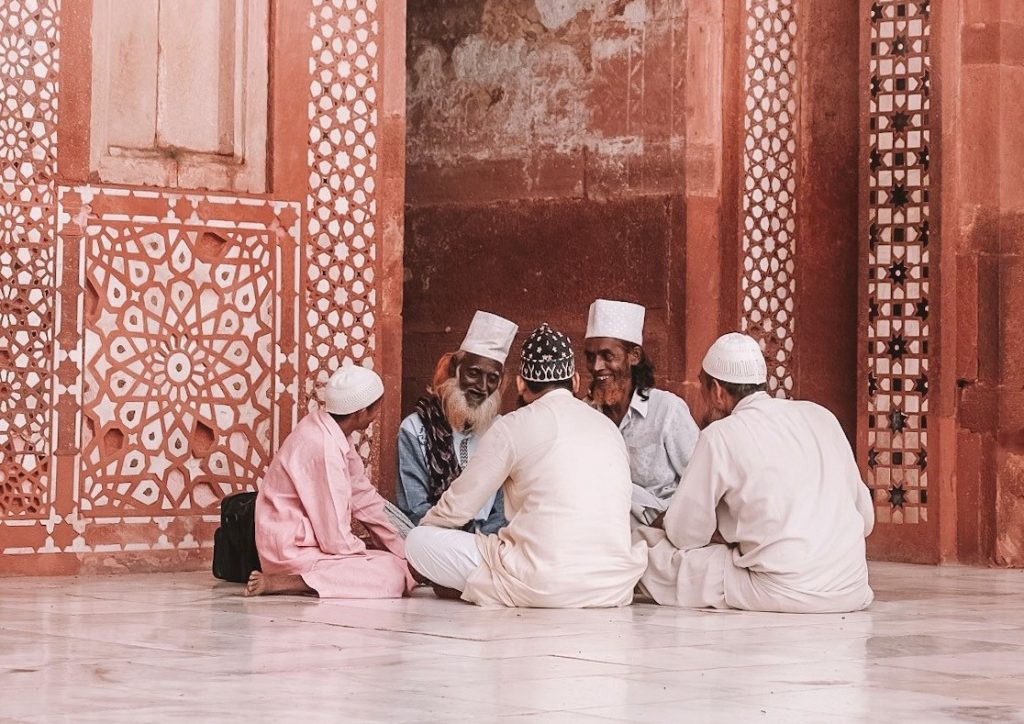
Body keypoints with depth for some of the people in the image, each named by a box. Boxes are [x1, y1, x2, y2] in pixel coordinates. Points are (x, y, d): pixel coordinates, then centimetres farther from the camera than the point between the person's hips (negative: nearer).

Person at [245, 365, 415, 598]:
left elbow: (363, 496, 15)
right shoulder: (324, 448, -24)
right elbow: (336, 539, -21)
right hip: (294, 550, -10)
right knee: (393, 575, -18)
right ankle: (281, 582, -17)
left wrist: (403, 551, 14)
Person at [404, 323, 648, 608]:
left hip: (541, 585, -5)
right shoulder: (609, 427, 17)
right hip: (616, 589, 5)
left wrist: (423, 527, 29)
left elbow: (458, 507, 6)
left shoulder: (514, 427, 0)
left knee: (418, 542, 6)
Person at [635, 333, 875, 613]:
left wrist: (724, 534, 21)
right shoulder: (821, 416, 10)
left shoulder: (721, 435, -6)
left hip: (783, 594, -5)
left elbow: (684, 534, -1)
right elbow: (866, 518, 15)